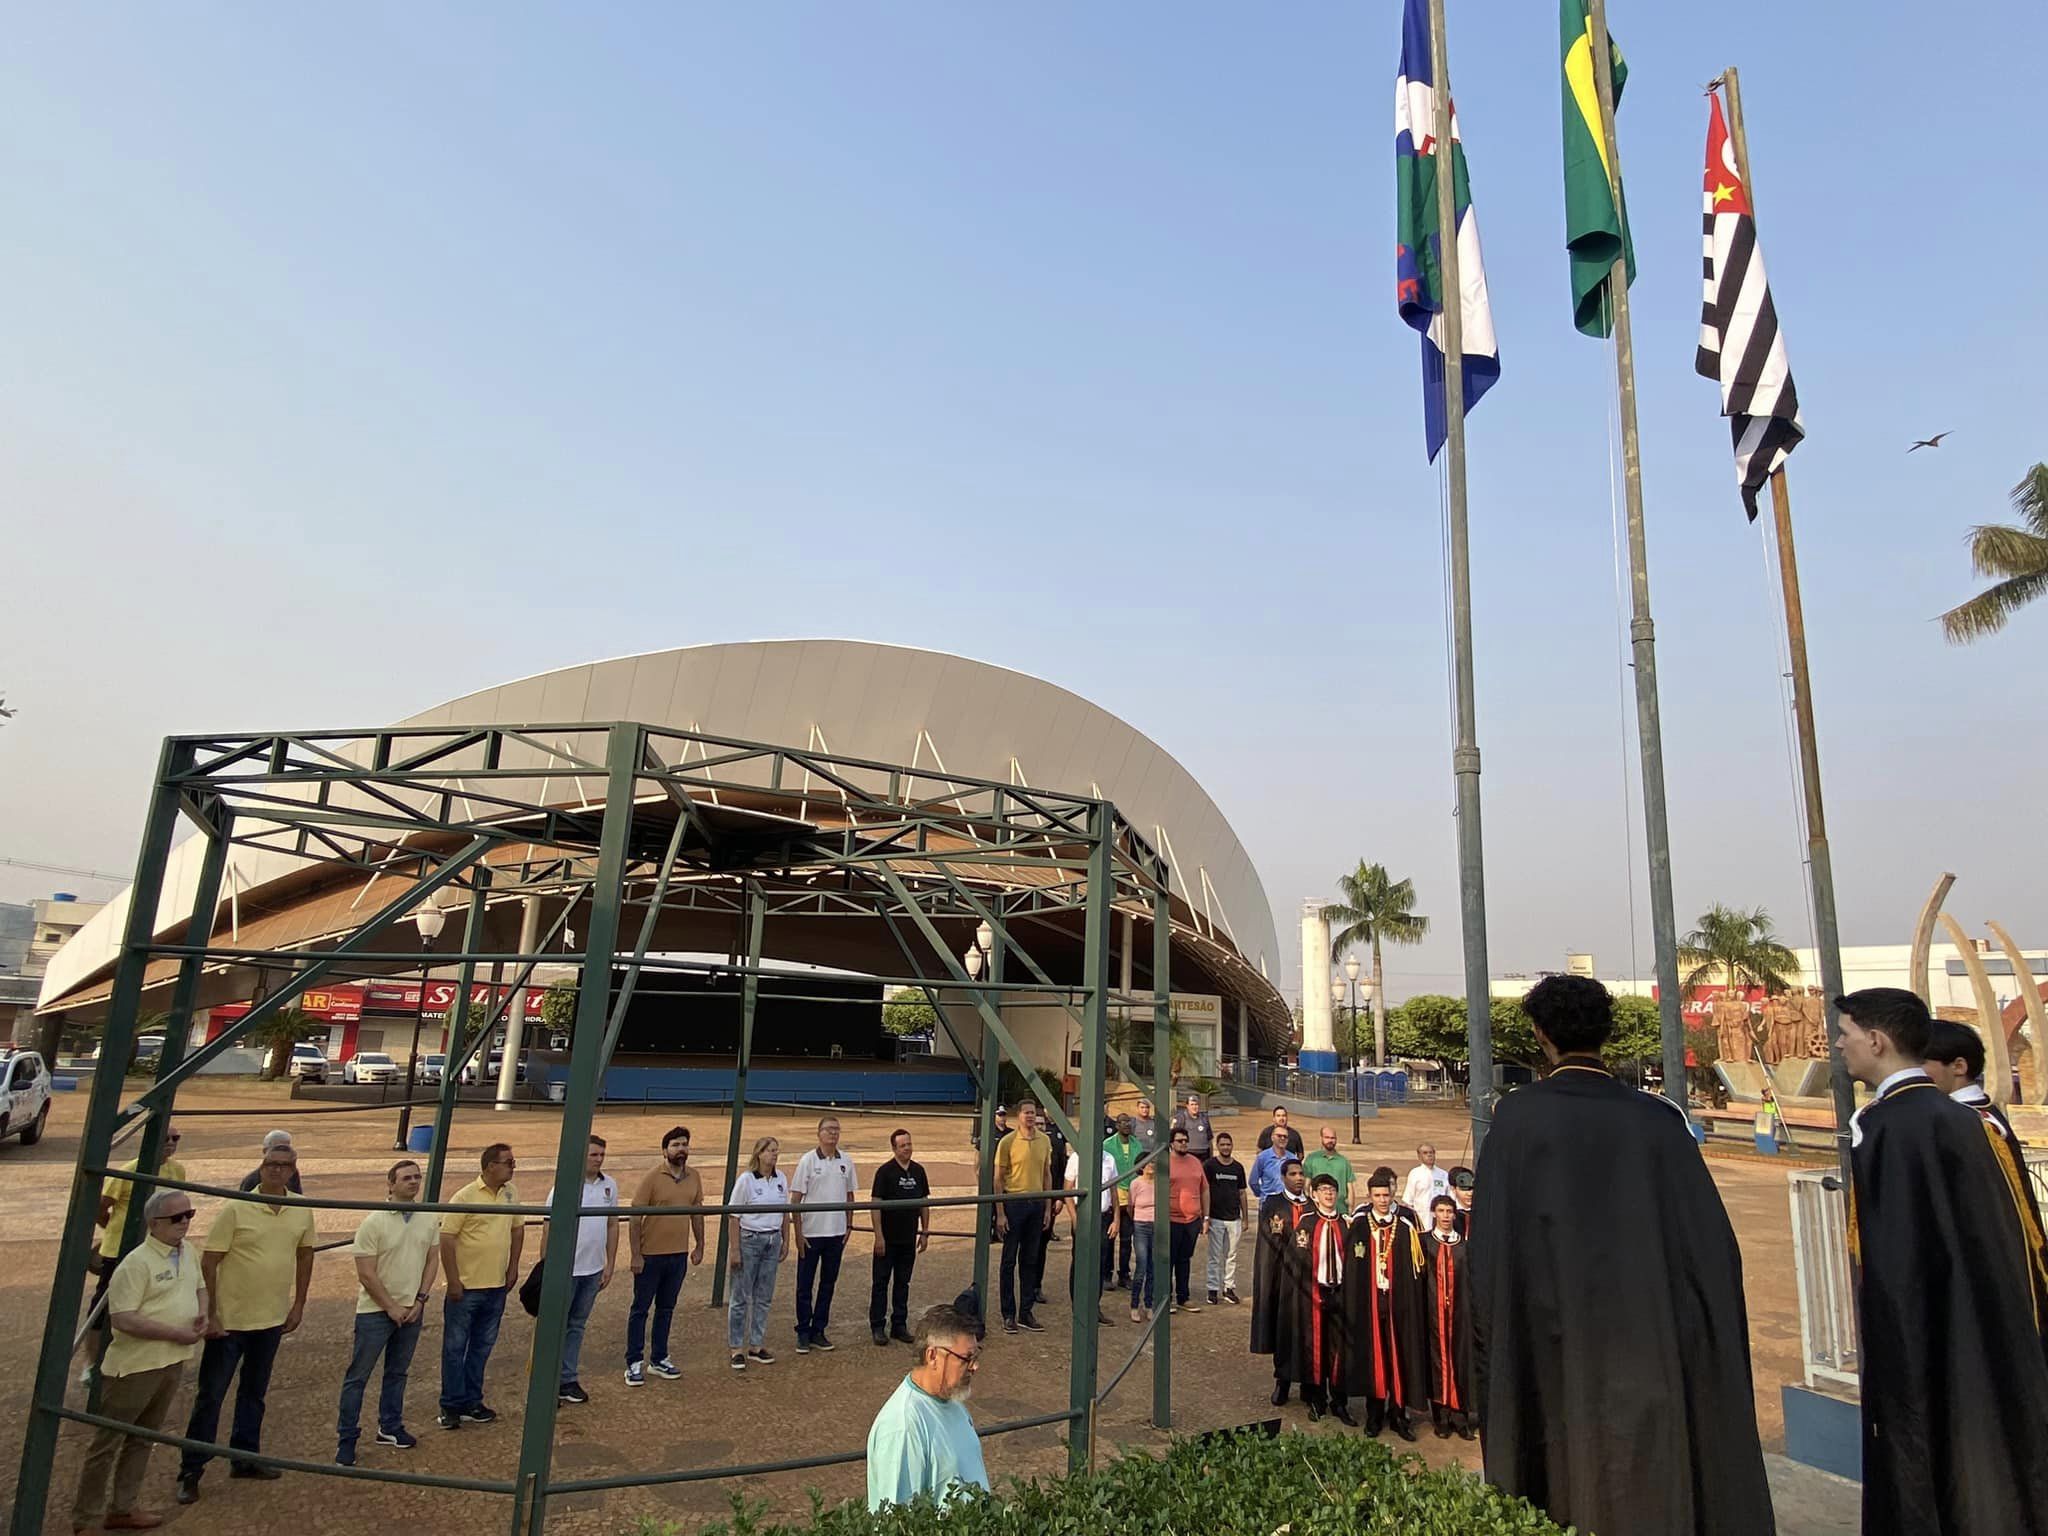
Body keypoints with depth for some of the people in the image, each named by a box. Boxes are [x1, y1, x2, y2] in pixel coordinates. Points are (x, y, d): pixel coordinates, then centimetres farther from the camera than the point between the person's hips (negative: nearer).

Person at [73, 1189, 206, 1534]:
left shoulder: (187, 1253, 7)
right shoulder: (137, 1264, -19)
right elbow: (122, 1318, -23)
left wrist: (201, 1315, -1)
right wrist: (176, 1332, -21)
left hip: (172, 1362, 8)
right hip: (135, 1365, -8)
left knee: (142, 1438, 17)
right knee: (108, 1441, 4)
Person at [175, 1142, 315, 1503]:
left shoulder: (302, 1211, -2)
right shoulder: (236, 1209, -14)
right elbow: (208, 1263, -11)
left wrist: (299, 1304, 9)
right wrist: (211, 1314, -14)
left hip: (272, 1320, 4)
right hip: (229, 1320, -4)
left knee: (254, 1392, 18)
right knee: (210, 1396, 4)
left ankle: (245, 1459, 31)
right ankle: (190, 1472, 18)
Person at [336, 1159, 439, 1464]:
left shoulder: (429, 1219, -1)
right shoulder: (373, 1223, -15)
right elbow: (366, 1274, -14)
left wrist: (420, 1300, -3)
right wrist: (392, 1307, -12)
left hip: (412, 1309, 5)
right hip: (375, 1310, -4)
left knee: (398, 1372, 16)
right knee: (358, 1376, 3)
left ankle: (390, 1427, 30)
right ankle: (346, 1439, 14)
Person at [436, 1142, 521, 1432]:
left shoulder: (511, 1193, 4)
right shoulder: (465, 1197, -15)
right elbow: (447, 1239, -15)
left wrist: (513, 1267, 11)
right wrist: (453, 1282, -16)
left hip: (496, 1287, 6)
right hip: (464, 1288, -6)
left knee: (482, 1347, 15)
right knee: (455, 1348, 6)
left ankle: (471, 1402, 26)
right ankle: (451, 1406, 18)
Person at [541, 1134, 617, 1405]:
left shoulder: (610, 1185, 2)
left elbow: (612, 1225, 9)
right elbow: (548, 1229, -10)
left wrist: (610, 1265, 7)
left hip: (593, 1270, 5)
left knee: (577, 1326, 14)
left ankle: (567, 1380, 24)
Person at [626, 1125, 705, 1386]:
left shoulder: (694, 1177, 2)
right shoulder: (652, 1177, -13)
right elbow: (634, 1217, -12)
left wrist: (699, 1246, 11)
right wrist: (636, 1255, -15)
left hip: (679, 1255, 5)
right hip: (650, 1255, -5)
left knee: (666, 1309, 15)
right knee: (640, 1308, 6)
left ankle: (659, 1359, 26)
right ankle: (634, 1362, 16)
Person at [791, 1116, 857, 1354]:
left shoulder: (846, 1161, 4)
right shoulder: (807, 1160, -7)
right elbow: (795, 1199, -7)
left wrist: (849, 1225, 7)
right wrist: (798, 1232, -10)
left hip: (836, 1233, 4)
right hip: (811, 1233, -4)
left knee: (828, 1283, 11)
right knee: (805, 1285, 5)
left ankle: (818, 1331, 22)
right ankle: (803, 1333, 17)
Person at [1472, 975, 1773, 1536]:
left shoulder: (1517, 1117, -11)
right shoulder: (1658, 1119, -4)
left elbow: (1490, 1242, -11)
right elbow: (1713, 1243, -1)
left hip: (1555, 1358, -2)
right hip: (1651, 1356, 2)